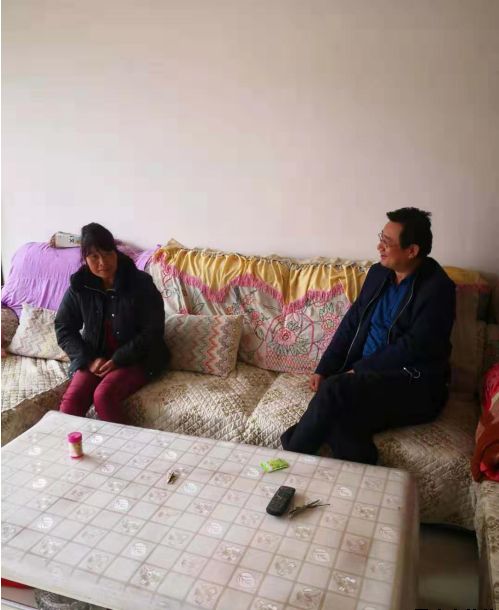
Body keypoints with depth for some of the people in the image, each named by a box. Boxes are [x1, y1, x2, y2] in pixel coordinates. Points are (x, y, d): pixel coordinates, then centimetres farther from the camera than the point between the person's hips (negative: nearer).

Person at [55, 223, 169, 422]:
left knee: (104, 395, -29)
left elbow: (153, 331, -13)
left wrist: (117, 359, -18)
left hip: (136, 359, -3)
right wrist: (89, 359, -10)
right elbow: (64, 328, 4)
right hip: (94, 358, 4)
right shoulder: (79, 285, -2)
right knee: (71, 399, -22)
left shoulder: (140, 283, -13)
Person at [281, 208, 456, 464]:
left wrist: (358, 370, -16)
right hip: (368, 375, 6)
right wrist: (323, 370, 1)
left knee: (334, 391, -28)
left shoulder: (437, 288, -11)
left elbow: (413, 347, -18)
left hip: (415, 385, -6)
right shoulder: (378, 273, 9)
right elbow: (351, 322, 10)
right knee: (335, 414, -28)